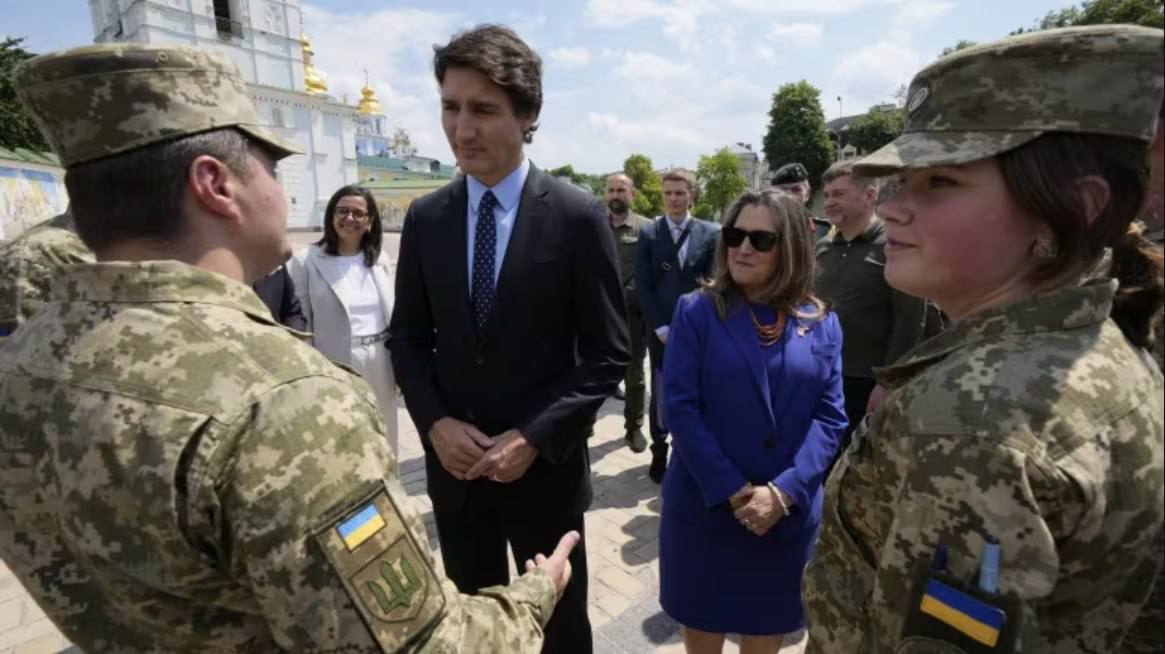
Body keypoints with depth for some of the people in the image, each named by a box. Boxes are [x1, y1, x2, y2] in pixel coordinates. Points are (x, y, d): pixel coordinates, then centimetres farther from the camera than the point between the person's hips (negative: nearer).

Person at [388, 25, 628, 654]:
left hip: (545, 466, -3)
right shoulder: (424, 218, 0)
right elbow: (407, 337, 6)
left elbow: (608, 353, -10)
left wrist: (534, 437, -16)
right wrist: (435, 423, -9)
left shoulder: (578, 216, -11)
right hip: (453, 464, 3)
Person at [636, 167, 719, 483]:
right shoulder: (649, 233, 2)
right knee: (661, 393, 8)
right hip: (661, 329, 0)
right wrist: (661, 327, -10)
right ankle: (659, 449, 24)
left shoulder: (709, 233, 3)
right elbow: (643, 286, -2)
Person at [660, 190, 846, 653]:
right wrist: (734, 492, -16)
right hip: (705, 506, -2)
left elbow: (830, 417, -3)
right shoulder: (697, 311, -6)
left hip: (790, 514, 2)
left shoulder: (821, 324, 1)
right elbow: (680, 407, -12)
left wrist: (783, 492, -15)